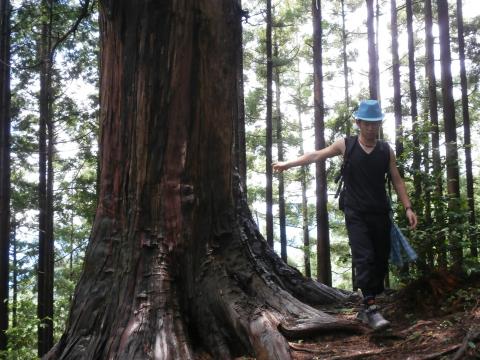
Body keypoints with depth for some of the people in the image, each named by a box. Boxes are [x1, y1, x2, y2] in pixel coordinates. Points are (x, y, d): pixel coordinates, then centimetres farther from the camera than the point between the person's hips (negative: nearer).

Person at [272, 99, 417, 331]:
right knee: (364, 259, -15)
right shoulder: (346, 145, 2)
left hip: (380, 214, 3)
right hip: (356, 215, -3)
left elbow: (397, 181, 9)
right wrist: (288, 164, 6)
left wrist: (408, 208, 0)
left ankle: (366, 309, 14)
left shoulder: (386, 151, 7)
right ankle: (371, 308, -18)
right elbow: (316, 155, 8)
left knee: (380, 261, 4)